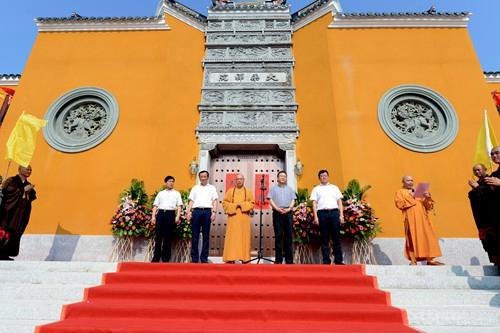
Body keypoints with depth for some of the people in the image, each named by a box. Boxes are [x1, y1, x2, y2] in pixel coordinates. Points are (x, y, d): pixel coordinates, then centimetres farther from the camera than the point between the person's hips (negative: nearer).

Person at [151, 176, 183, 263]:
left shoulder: (176, 193, 13)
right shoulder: (160, 193, 17)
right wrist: (153, 216, 0)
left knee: (168, 237, 1)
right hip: (160, 213, 1)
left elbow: (179, 206, 5)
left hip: (170, 214, -1)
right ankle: (156, 258, 8)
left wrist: (178, 216, -8)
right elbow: (155, 206, 12)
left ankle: (166, 258, 10)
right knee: (158, 236, 0)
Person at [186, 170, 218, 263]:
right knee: (195, 235, 0)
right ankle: (194, 258, 7)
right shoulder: (195, 188, 20)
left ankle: (204, 258, 6)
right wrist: (189, 211, -1)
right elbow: (191, 201, 13)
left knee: (206, 236, 1)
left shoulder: (212, 188, 15)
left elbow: (214, 201, 6)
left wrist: (214, 212, -6)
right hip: (196, 211, 1)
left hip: (207, 211, -1)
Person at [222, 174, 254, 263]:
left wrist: (242, 205, -10)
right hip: (233, 218, 0)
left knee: (244, 237, 0)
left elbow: (252, 203, 5)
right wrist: (234, 205, -10)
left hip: (244, 218, 1)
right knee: (232, 238, -4)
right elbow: (224, 203, 4)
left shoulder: (248, 191, 11)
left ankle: (244, 257, 5)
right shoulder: (230, 191, 10)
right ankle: (231, 258, -2)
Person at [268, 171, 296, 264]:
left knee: (289, 236, 1)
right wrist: (277, 209, -13)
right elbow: (270, 200, 2)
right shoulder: (273, 188, 13)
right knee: (278, 236, -2)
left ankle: (289, 260, 7)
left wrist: (289, 208, -10)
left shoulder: (290, 189, 18)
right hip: (277, 213, -2)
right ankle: (278, 260, 2)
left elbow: (293, 200, 8)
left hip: (288, 213, 2)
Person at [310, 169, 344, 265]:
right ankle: (326, 261, 8)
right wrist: (316, 217, -5)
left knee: (336, 237, 1)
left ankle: (339, 260, 8)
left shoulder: (334, 188, 17)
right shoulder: (316, 189, 13)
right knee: (324, 238, 2)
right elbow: (314, 204, 5)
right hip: (322, 213, -1)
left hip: (334, 212, 1)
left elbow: (339, 202, 13)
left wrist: (341, 215, 2)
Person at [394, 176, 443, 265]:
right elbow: (399, 204, -7)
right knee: (412, 238, -10)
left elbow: (428, 206, 17)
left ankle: (429, 259, 3)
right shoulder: (400, 192, 11)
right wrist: (410, 197, -10)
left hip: (422, 217, 5)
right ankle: (413, 260, -10)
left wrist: (427, 198, -2)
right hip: (411, 218, -5)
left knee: (427, 237, 0)